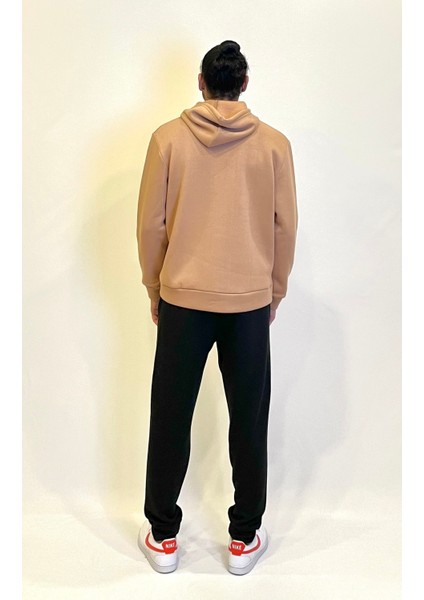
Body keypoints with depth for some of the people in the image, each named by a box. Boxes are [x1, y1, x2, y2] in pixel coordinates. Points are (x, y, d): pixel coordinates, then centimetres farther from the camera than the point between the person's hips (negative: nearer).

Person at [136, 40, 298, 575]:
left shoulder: (168, 138, -3)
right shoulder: (274, 143, -1)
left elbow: (150, 224, -2)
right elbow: (285, 226, 1)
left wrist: (154, 289, 11)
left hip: (182, 298, 0)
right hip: (251, 302, 1)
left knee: (171, 419, 12)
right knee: (249, 421, 12)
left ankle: (162, 537, 25)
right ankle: (244, 539, 25)